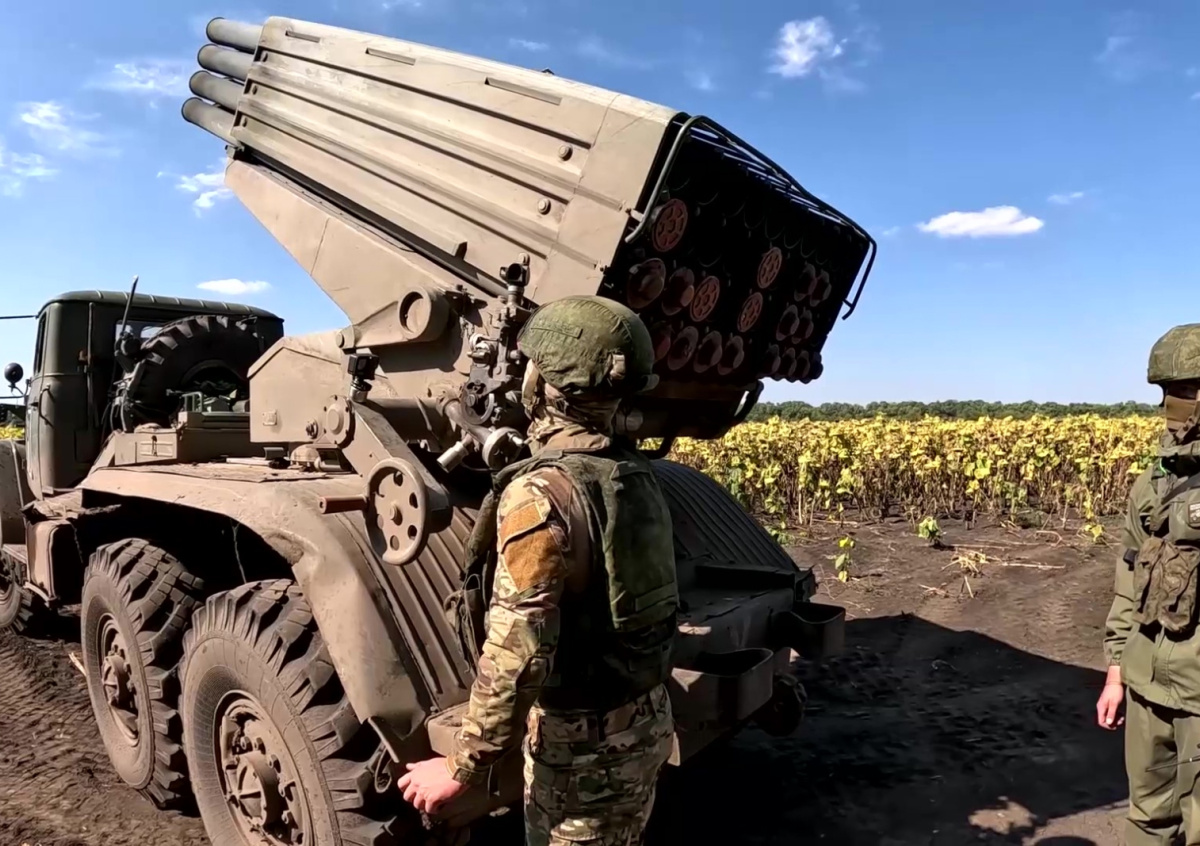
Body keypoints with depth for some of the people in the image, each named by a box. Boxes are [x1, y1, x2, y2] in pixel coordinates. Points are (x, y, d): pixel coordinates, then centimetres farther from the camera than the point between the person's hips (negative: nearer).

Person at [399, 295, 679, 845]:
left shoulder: (541, 492, -25)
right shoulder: (636, 474, 0)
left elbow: (517, 658, -26)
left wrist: (462, 767, -15)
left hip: (584, 743, -7)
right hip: (646, 722, 8)